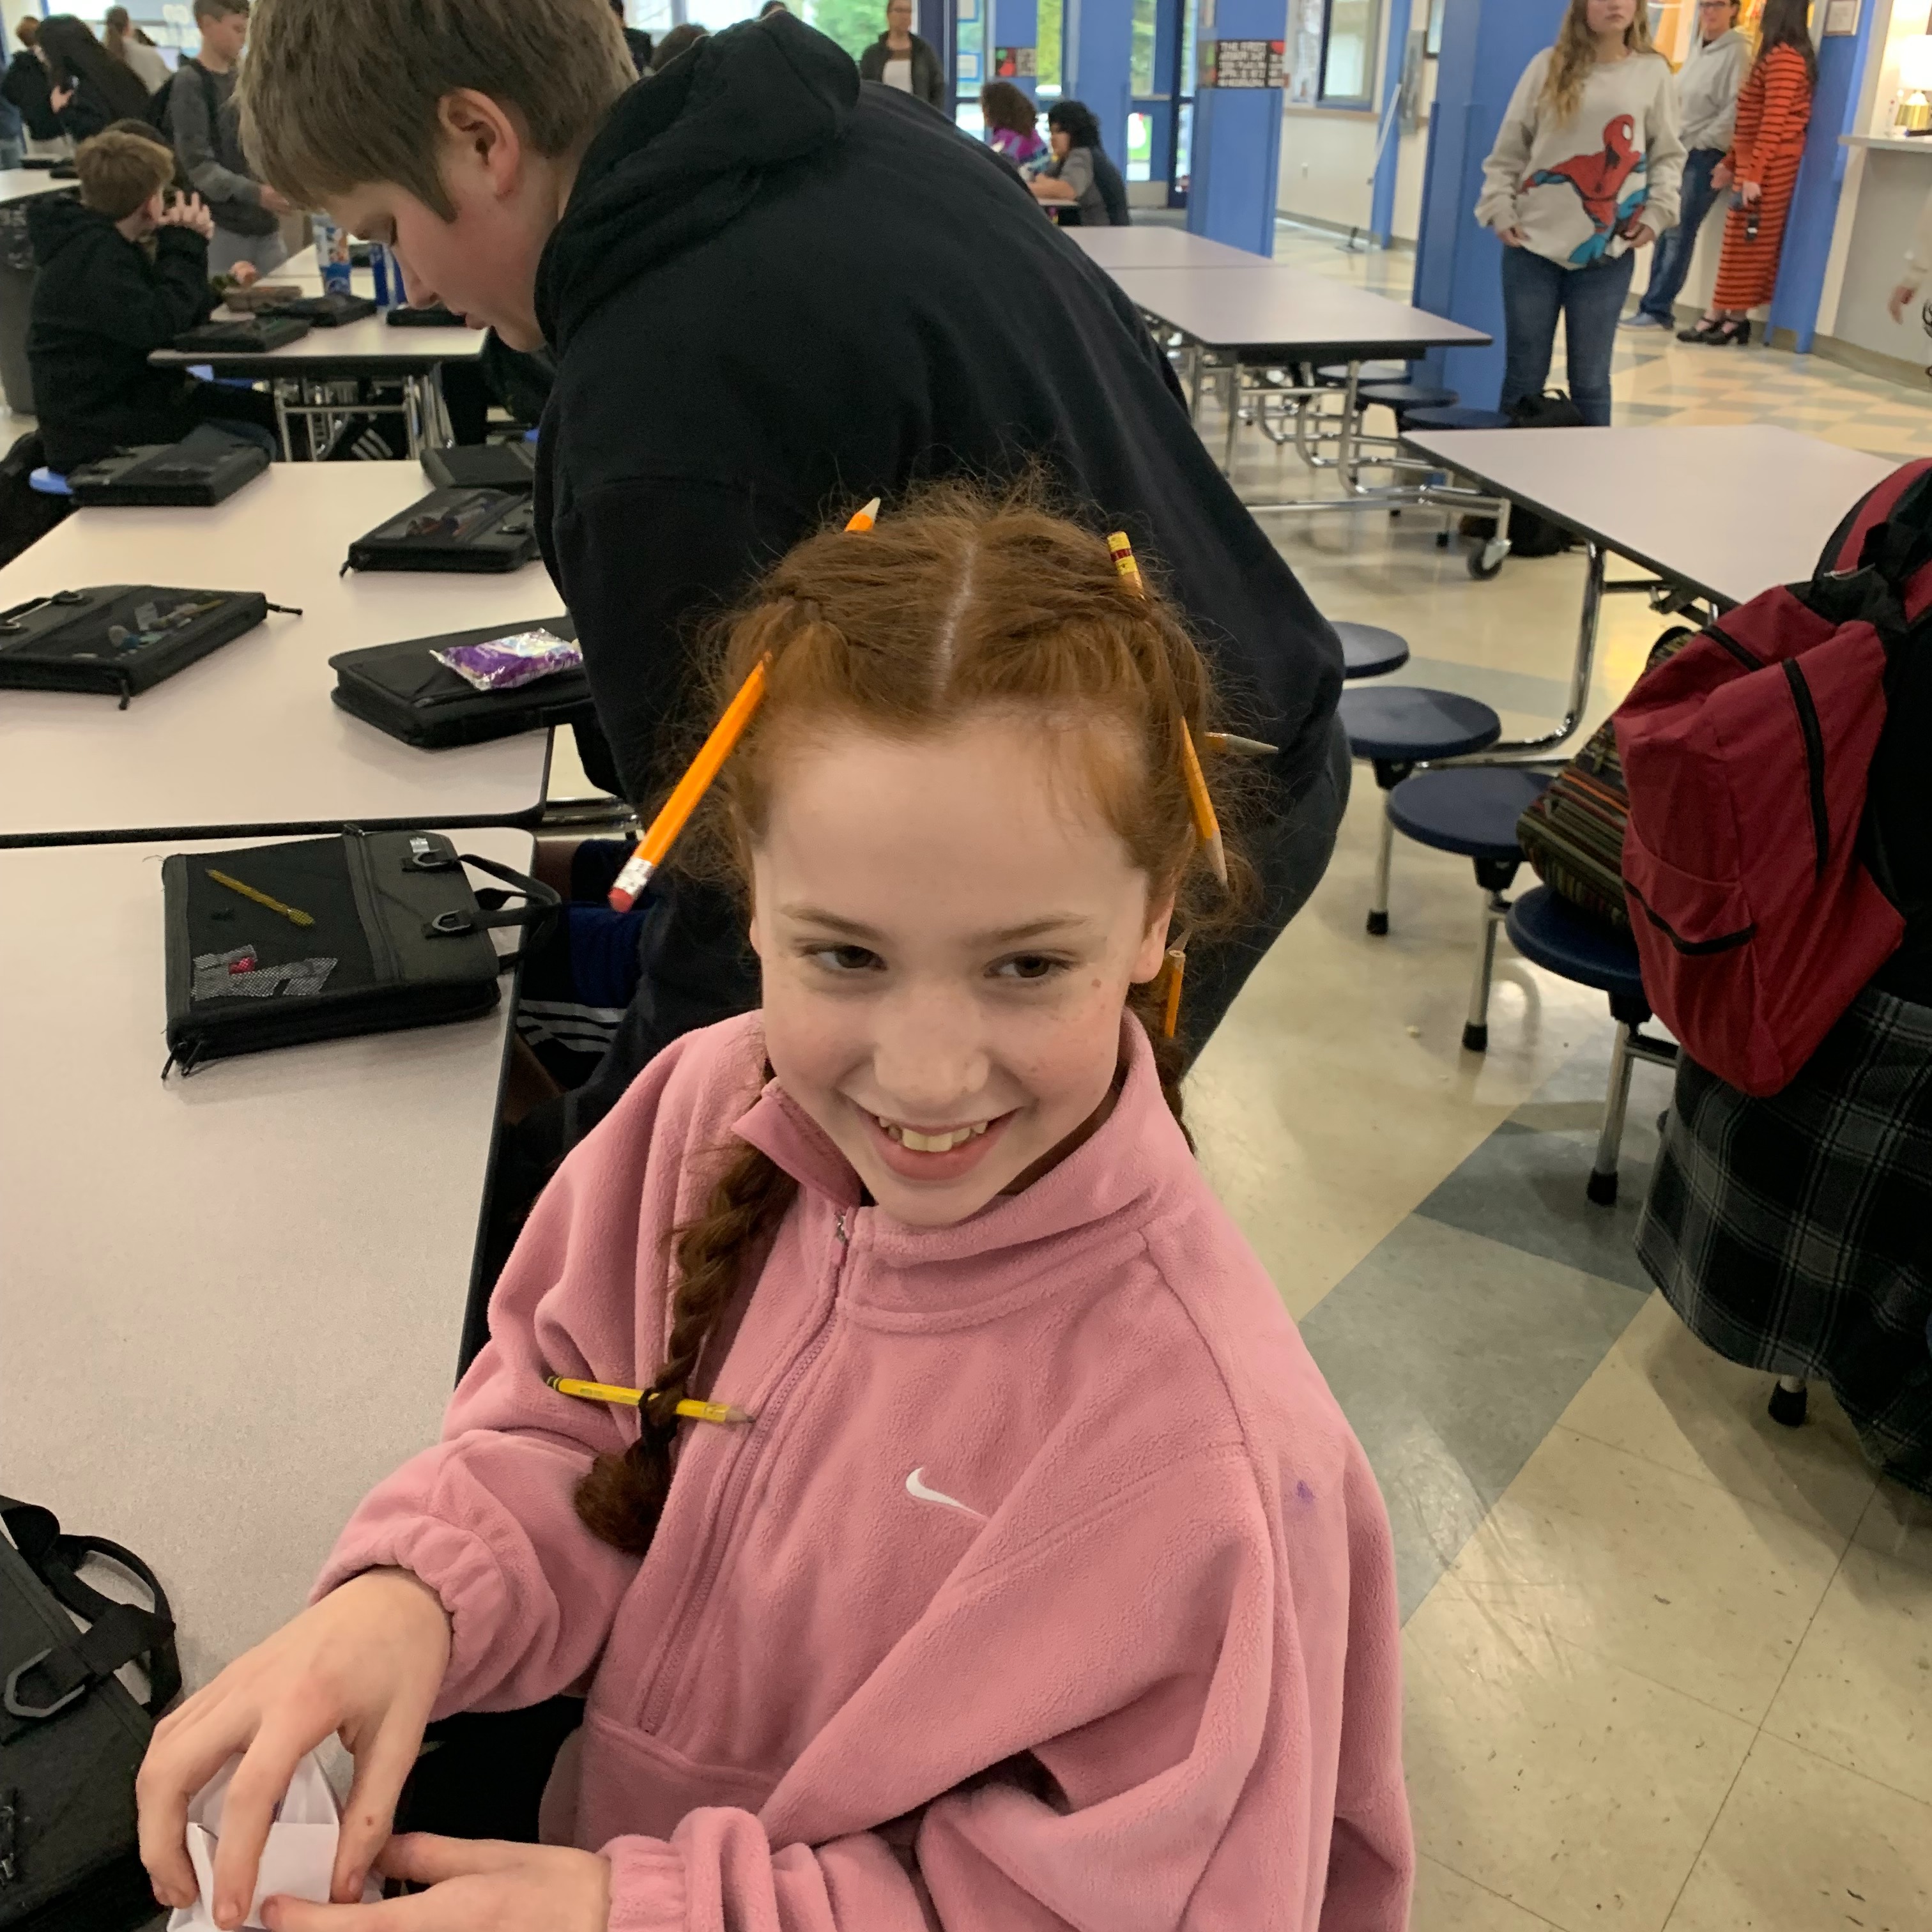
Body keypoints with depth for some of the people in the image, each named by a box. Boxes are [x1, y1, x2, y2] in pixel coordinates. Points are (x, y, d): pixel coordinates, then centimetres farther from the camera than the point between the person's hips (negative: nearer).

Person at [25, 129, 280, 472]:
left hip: (131, 396, 11)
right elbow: (157, 325, -29)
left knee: (268, 412, 9)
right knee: (255, 445, -17)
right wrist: (185, 246, -17)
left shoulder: (106, 244, 13)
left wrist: (185, 246, -5)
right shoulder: (92, 255, -19)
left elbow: (190, 315, 10)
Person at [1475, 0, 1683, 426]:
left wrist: (1656, 214, -2)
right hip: (1533, 245, 0)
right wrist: (1500, 209, -2)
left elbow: (1668, 155, 11)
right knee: (1523, 376, 4)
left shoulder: (1653, 71, 7)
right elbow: (1509, 149, 8)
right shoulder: (1549, 65, 5)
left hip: (1607, 254, 0)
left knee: (1590, 379, 2)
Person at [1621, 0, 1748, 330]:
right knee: (1665, 229, 6)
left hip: (1706, 156, -8)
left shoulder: (1737, 52, -9)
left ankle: (1657, 309, -9)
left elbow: (1735, 111, -16)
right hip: (1681, 150, 8)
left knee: (1679, 232, -10)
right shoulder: (1699, 48, 16)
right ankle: (1659, 306, 9)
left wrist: (1700, 143, -13)